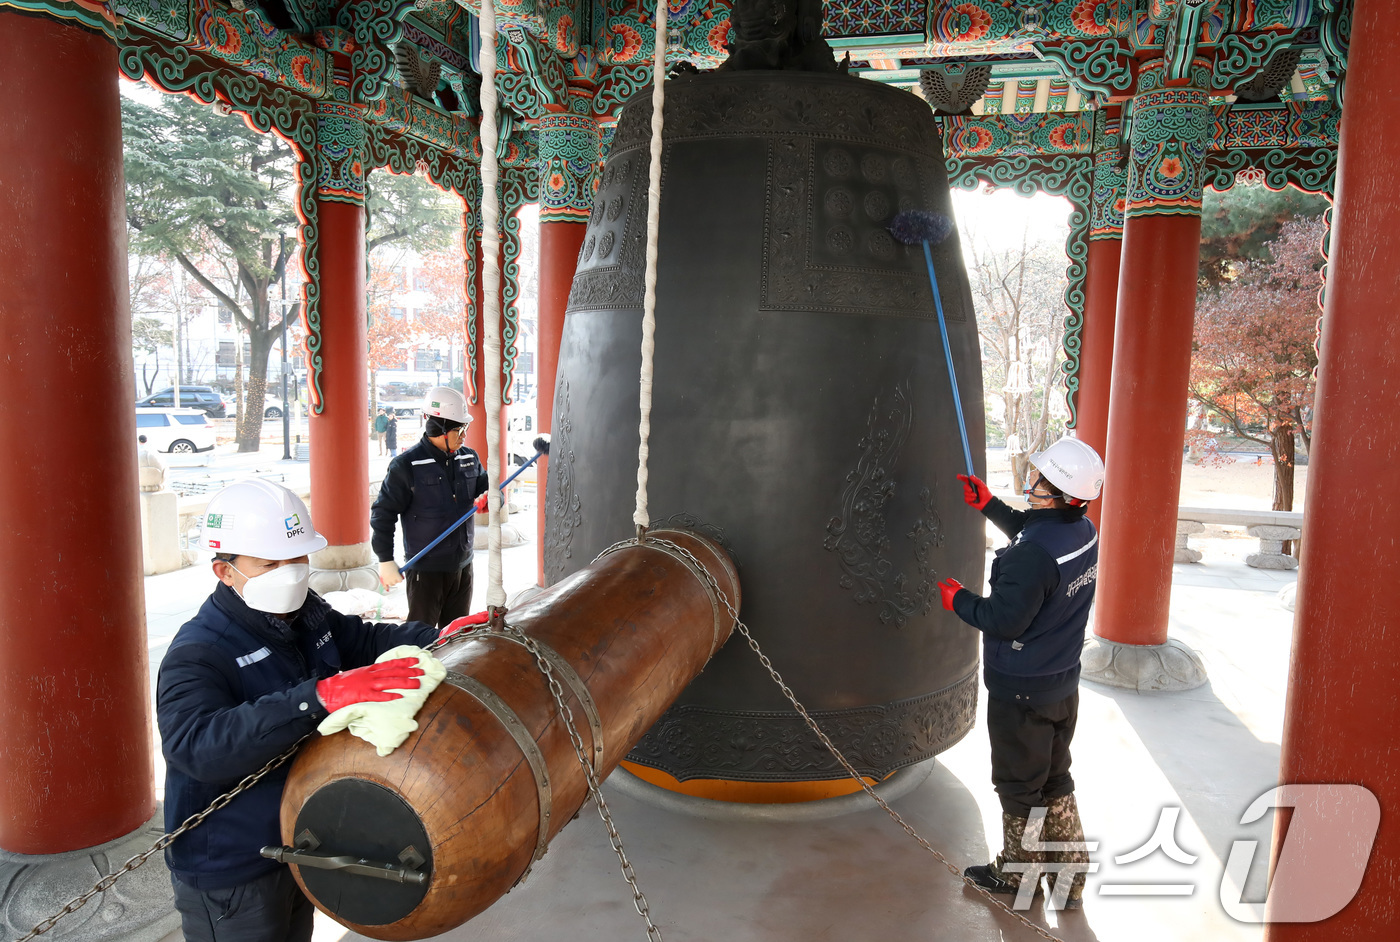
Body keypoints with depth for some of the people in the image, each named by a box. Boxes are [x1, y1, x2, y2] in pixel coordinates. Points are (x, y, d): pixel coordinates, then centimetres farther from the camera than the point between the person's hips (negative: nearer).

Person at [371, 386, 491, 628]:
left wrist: (488, 498, -9)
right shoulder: (406, 465, -13)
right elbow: (383, 513, -10)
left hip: (463, 565, 6)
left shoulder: (470, 458, 4)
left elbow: (485, 486, 17)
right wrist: (386, 561, -12)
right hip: (426, 569, -5)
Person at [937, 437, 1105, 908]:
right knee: (1055, 781, 22)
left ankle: (1018, 874, 29)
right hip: (1063, 686, 8)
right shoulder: (1084, 532, -2)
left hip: (1020, 692, -8)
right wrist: (988, 504, 22)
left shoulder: (1033, 555, -30)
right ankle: (1070, 875, 33)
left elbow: (1003, 620, -24)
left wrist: (957, 599, -9)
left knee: (1019, 786, 11)